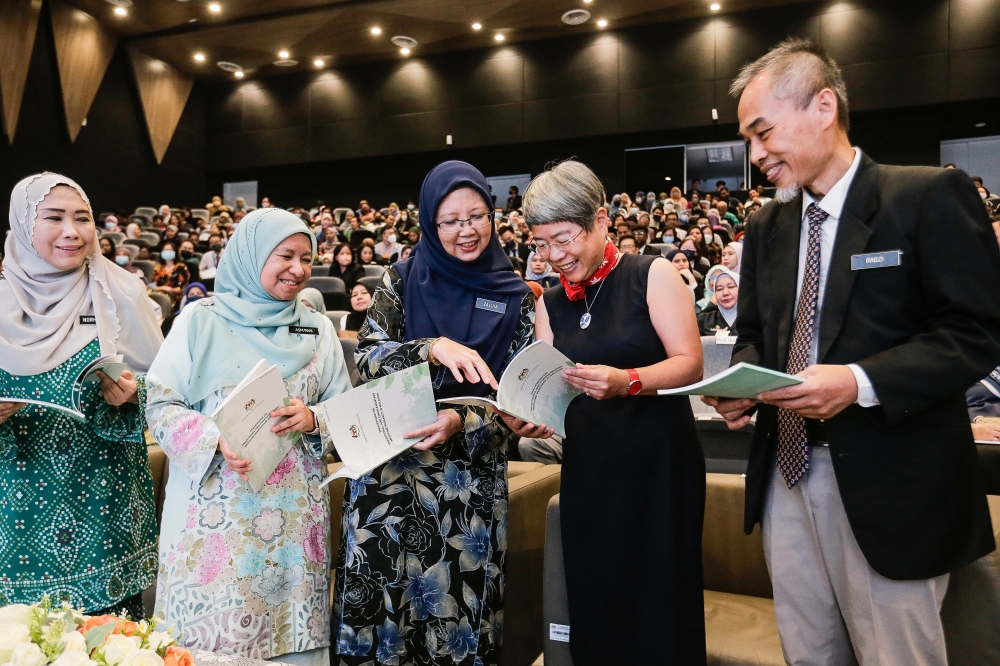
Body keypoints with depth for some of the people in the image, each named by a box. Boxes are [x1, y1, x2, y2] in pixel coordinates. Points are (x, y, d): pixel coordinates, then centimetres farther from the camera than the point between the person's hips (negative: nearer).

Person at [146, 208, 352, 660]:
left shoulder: (318, 328, 8)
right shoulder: (201, 320, -1)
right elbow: (162, 405, -3)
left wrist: (313, 421, -12)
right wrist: (216, 441, -19)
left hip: (297, 511, 3)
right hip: (217, 509, -2)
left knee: (292, 631, 7)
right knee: (212, 628, 2)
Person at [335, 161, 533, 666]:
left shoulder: (515, 296, 3)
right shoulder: (402, 280, 2)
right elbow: (367, 356, -8)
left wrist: (461, 423, -19)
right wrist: (433, 349, -25)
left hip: (472, 482, 1)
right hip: (390, 470, 0)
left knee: (460, 605, 8)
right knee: (381, 603, 4)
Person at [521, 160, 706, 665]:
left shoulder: (653, 276, -5)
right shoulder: (551, 304, 9)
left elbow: (689, 364, -11)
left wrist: (627, 381, -28)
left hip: (659, 461, -4)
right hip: (587, 467, 5)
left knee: (659, 604, 5)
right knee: (593, 608, 12)